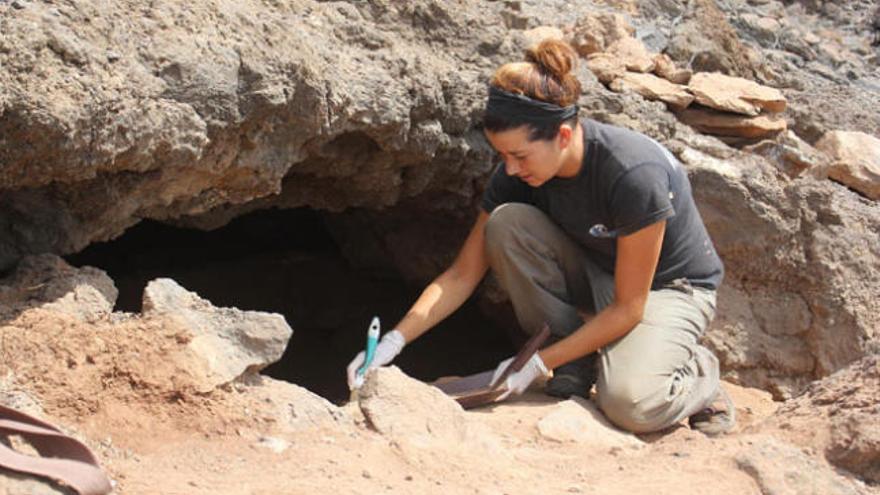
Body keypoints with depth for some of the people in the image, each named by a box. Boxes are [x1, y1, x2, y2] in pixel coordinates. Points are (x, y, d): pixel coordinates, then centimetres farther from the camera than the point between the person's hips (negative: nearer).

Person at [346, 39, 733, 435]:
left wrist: (538, 364, -25)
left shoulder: (634, 175, -34)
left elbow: (628, 308, -26)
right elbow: (462, 274, -8)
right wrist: (395, 340, -20)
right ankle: (576, 363, -8)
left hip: (670, 287, -6)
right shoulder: (517, 174, -16)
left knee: (630, 403, -36)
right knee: (507, 222, -23)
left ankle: (697, 373, 1)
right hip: (595, 278, 6)